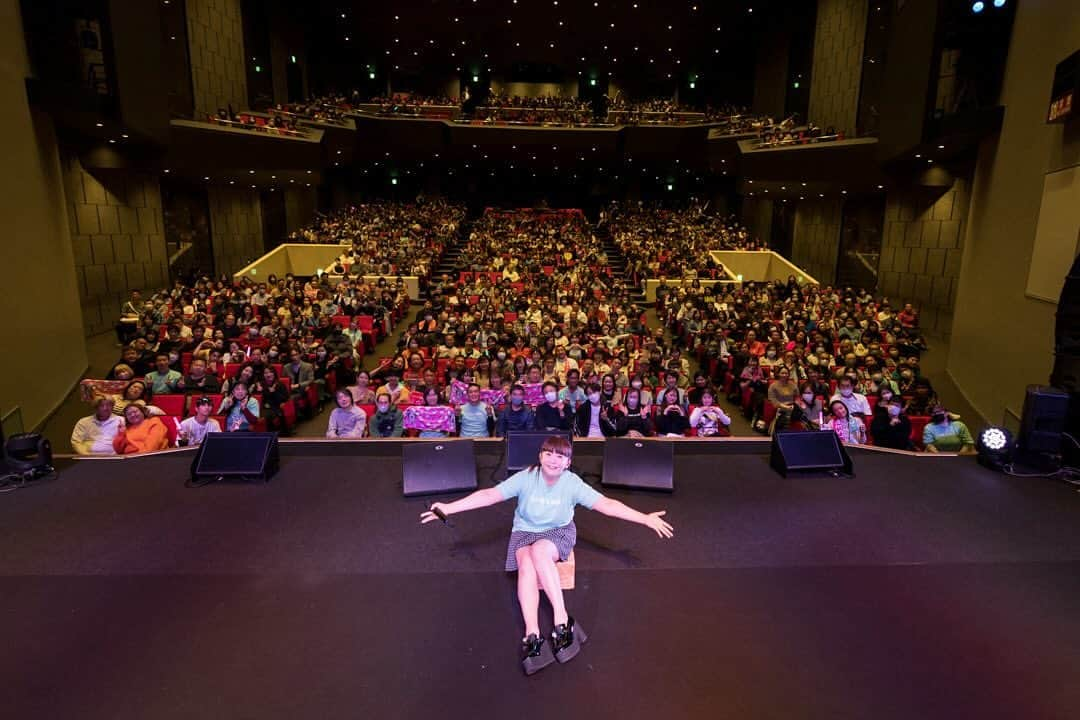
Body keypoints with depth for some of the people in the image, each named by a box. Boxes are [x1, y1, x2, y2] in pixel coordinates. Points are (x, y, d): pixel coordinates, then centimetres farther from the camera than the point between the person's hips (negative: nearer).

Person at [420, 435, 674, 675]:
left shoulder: (573, 483, -15)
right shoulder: (525, 478, -15)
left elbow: (606, 504, -19)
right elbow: (489, 495, -19)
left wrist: (646, 518, -26)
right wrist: (449, 508, -26)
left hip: (560, 531, -1)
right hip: (525, 531, 1)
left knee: (539, 551, -34)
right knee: (526, 566, -29)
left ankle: (561, 618, -28)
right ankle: (532, 635, -33)